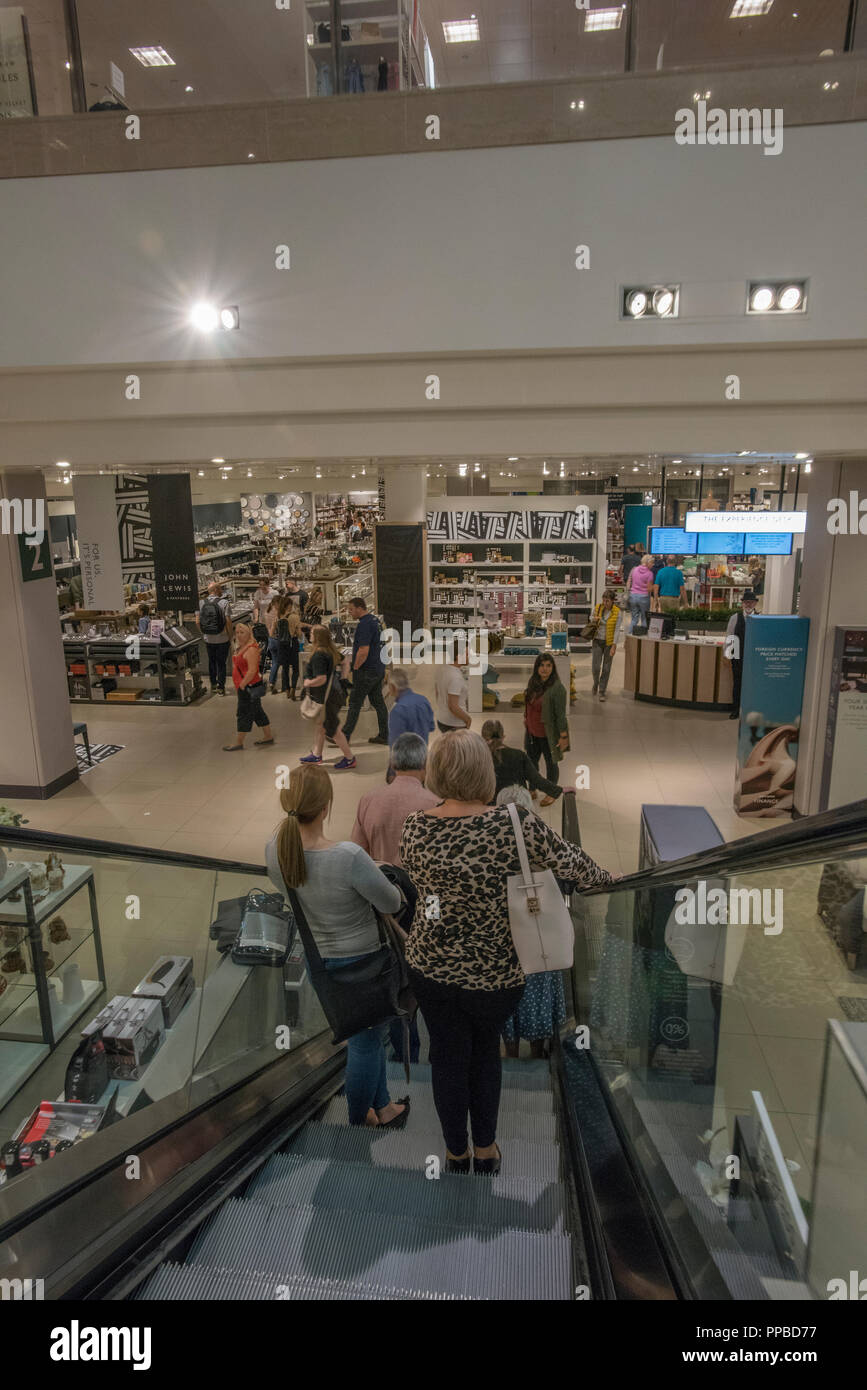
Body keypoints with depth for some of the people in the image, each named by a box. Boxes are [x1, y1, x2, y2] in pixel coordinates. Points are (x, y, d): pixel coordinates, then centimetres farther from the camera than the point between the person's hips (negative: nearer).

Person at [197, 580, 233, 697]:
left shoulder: (201, 603, -1)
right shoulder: (224, 603, -13)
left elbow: (197, 621, 0)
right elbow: (228, 621, -16)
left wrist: (204, 633, 12)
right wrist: (230, 635, -5)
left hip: (208, 639, 4)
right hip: (222, 639, -4)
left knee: (211, 661, 19)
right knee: (221, 663, 7)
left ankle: (213, 684, 30)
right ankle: (220, 687, 10)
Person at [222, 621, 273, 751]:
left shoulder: (251, 649, -20)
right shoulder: (241, 647, 12)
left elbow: (252, 670, -25)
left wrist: (242, 685, -21)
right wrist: (240, 686, 17)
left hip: (250, 687, -10)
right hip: (246, 687, 10)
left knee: (244, 714, -1)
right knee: (258, 712, 18)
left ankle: (238, 743, 8)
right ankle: (268, 736, 28)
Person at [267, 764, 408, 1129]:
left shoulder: (274, 850, -16)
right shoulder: (349, 856, -34)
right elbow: (391, 903, -19)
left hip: (315, 958, 7)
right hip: (360, 960, -7)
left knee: (368, 1034, 27)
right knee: (365, 1044, 18)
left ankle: (383, 1109, 45)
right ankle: (358, 1125, 37)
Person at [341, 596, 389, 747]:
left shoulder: (364, 625, -20)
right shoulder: (374, 619, 11)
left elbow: (363, 651, -27)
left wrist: (355, 667, -14)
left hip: (366, 672, -10)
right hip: (378, 669, 10)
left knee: (354, 703, -2)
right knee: (378, 702, 13)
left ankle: (345, 736, 5)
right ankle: (384, 735, 17)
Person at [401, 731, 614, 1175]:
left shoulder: (415, 826, -14)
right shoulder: (515, 824, -23)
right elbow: (571, 863, -12)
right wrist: (602, 876, 9)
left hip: (431, 966, 2)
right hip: (496, 971, -1)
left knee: (448, 1055, 21)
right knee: (485, 1050, 26)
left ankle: (456, 1154, 41)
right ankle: (485, 1151, 41)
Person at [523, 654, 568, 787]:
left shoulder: (557, 688, -21)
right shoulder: (533, 682, 0)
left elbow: (560, 714, -19)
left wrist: (563, 736, -16)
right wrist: (526, 720, 19)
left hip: (548, 734, -7)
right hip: (531, 732, 7)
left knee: (551, 764, 12)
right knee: (531, 762, 19)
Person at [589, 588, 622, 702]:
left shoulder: (617, 613, -10)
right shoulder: (597, 608, -2)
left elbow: (617, 630, -11)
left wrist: (614, 646, -16)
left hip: (609, 642, -2)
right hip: (597, 641, 2)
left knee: (606, 668, 4)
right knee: (595, 667, -3)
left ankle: (602, 691, 16)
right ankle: (596, 683, 28)